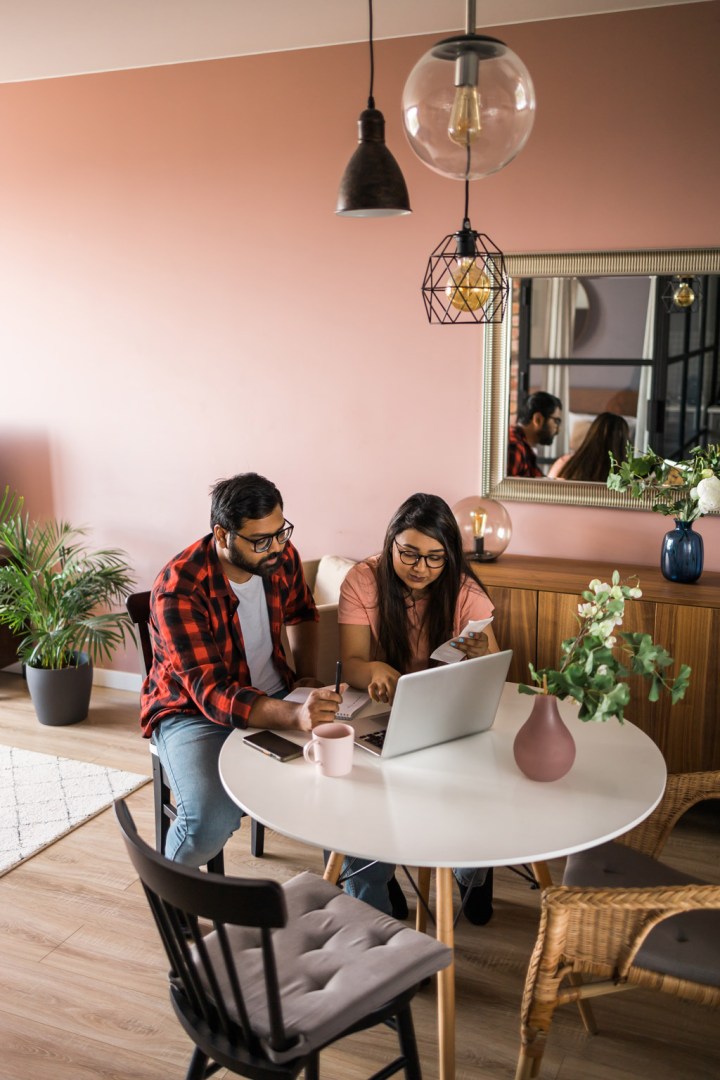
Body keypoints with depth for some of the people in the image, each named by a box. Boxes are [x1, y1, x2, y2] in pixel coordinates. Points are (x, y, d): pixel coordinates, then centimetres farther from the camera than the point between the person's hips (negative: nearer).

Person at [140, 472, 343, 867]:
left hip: (273, 695, 6)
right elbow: (211, 693, -34)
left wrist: (307, 674, 2)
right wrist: (295, 715, -49)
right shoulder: (178, 589, -26)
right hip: (194, 710, -5)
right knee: (211, 822, -31)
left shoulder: (281, 555, -7)